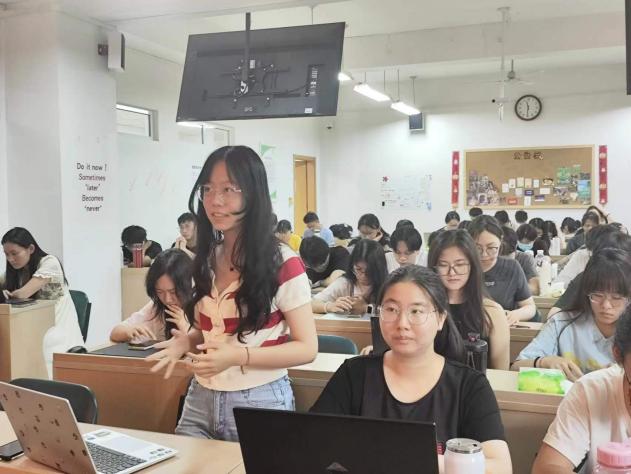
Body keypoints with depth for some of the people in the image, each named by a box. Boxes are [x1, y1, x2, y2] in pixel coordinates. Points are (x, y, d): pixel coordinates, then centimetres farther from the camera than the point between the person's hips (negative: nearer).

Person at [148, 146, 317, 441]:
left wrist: (239, 355, -25)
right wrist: (186, 342, -5)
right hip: (201, 399, 5)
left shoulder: (282, 263, -14)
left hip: (259, 403, -5)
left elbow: (306, 348, -12)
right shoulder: (207, 258, 6)